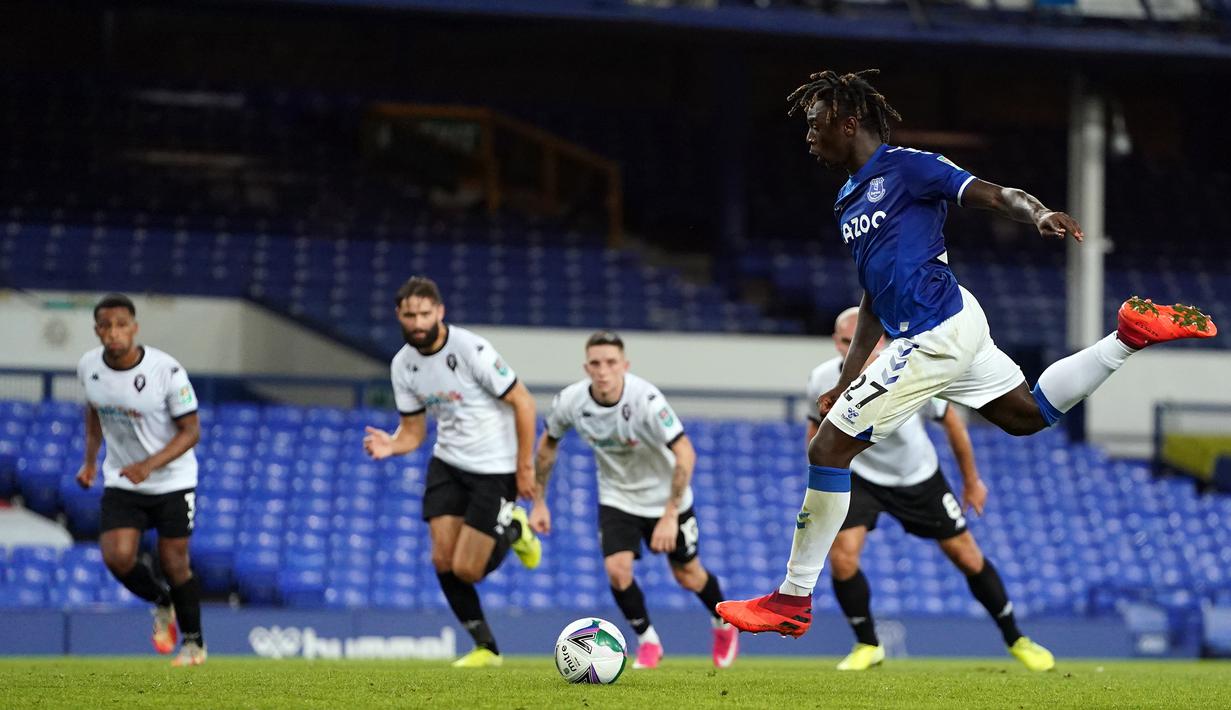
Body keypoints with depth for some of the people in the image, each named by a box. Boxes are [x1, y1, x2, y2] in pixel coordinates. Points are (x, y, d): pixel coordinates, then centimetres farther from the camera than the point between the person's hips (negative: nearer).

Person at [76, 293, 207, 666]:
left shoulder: (167, 370, -21)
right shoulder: (89, 366, -7)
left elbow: (191, 431, -15)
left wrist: (150, 465, -28)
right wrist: (90, 460, 8)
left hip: (172, 481, -3)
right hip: (121, 480, 3)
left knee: (174, 563, -1)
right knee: (117, 557, -14)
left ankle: (194, 643, 20)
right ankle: (162, 603, 18)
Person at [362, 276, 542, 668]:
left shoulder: (470, 349, -21)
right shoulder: (403, 365, -1)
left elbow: (523, 403, -15)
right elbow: (413, 430, 6)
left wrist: (524, 467, -13)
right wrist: (391, 445, -18)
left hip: (494, 469, -6)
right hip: (447, 464, 6)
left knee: (466, 570, -10)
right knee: (442, 560, -5)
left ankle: (512, 529, 22)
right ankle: (486, 648, 13)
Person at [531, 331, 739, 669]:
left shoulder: (646, 399, -33)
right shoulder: (570, 401, -20)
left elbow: (685, 454, -34)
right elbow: (548, 444, 1)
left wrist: (670, 515, -38)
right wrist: (539, 503, 1)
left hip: (664, 496, -2)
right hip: (617, 498, 2)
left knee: (688, 576, 10)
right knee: (617, 570, -17)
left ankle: (723, 624, 42)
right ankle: (648, 641, 9)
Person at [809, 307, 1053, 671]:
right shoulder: (822, 380, -22)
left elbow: (951, 420, -10)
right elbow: (817, 426, 1)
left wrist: (972, 481, 0)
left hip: (919, 480, -1)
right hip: (859, 477, 1)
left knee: (968, 558, 5)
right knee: (842, 558, -20)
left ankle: (1016, 640, 25)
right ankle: (867, 645, 3)